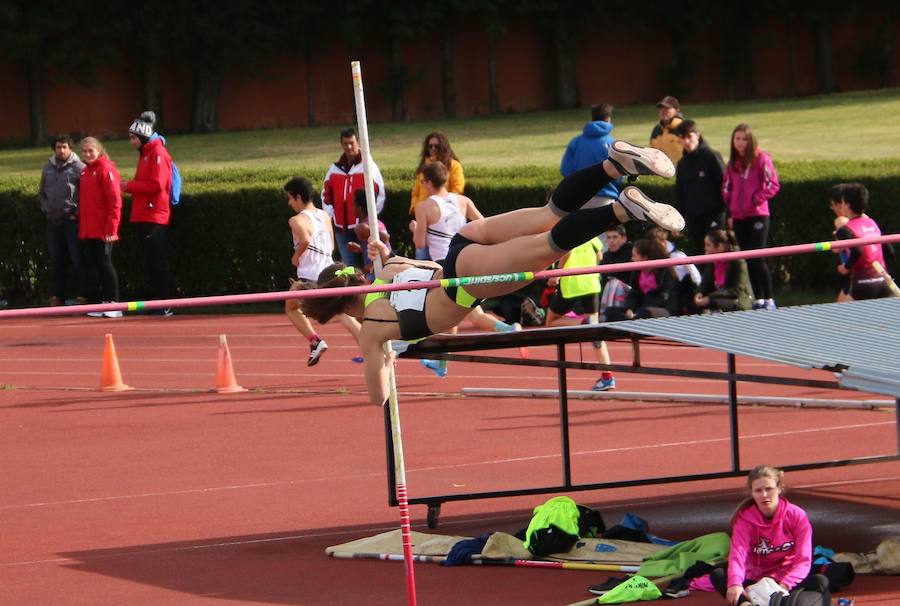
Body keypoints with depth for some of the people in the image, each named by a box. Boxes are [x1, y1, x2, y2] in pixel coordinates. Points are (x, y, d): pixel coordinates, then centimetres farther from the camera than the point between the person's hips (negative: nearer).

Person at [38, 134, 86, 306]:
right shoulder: (48, 168, 12)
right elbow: (41, 192, 22)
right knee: (56, 261, 9)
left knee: (77, 259, -6)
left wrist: (77, 213, -11)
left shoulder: (79, 167, -6)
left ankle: (82, 296, -5)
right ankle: (58, 297, 15)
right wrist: (46, 208, 8)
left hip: (72, 220, -6)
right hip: (53, 220, 6)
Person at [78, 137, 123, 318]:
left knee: (104, 264, -8)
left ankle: (114, 304, -4)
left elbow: (115, 201, -15)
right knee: (97, 264, 10)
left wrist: (111, 228, -19)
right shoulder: (85, 172, 16)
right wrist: (81, 225, 16)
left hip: (103, 232, -8)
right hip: (88, 231, 8)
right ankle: (106, 302, 15)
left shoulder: (105, 169, -10)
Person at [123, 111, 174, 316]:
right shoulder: (145, 153, 20)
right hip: (143, 217, 10)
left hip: (154, 217, -10)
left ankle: (163, 306, -10)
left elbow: (157, 184, -18)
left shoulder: (157, 153, -9)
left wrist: (130, 186, -12)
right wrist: (131, 187, 6)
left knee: (156, 263, -10)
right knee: (151, 262, 9)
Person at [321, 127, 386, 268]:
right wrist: (331, 216, 7)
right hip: (342, 229, 5)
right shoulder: (334, 169, 13)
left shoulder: (369, 166, -1)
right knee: (349, 267, 8)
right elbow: (326, 196, 18)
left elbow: (379, 194, -2)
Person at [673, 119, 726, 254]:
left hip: (714, 216, -6)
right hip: (693, 220, 6)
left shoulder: (712, 157, -5)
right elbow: (679, 194, 17)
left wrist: (728, 214, -10)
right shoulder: (682, 164, 12)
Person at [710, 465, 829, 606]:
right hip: (755, 582, 1)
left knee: (820, 582, -31)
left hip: (788, 580, -1)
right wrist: (735, 584, -44)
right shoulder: (745, 519, -7)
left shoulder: (797, 516, -8)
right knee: (718, 575, -27)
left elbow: (803, 560, -14)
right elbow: (738, 553, -23)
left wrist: (784, 585, -32)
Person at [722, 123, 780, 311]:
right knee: (749, 261, 7)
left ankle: (769, 300, -5)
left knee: (757, 259, -11)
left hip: (758, 215, -6)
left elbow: (773, 184, -7)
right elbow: (726, 188, 21)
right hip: (739, 218, 6)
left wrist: (758, 199, -14)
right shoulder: (733, 163, 13)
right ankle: (758, 300, 12)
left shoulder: (761, 158, -4)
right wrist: (730, 212, 11)